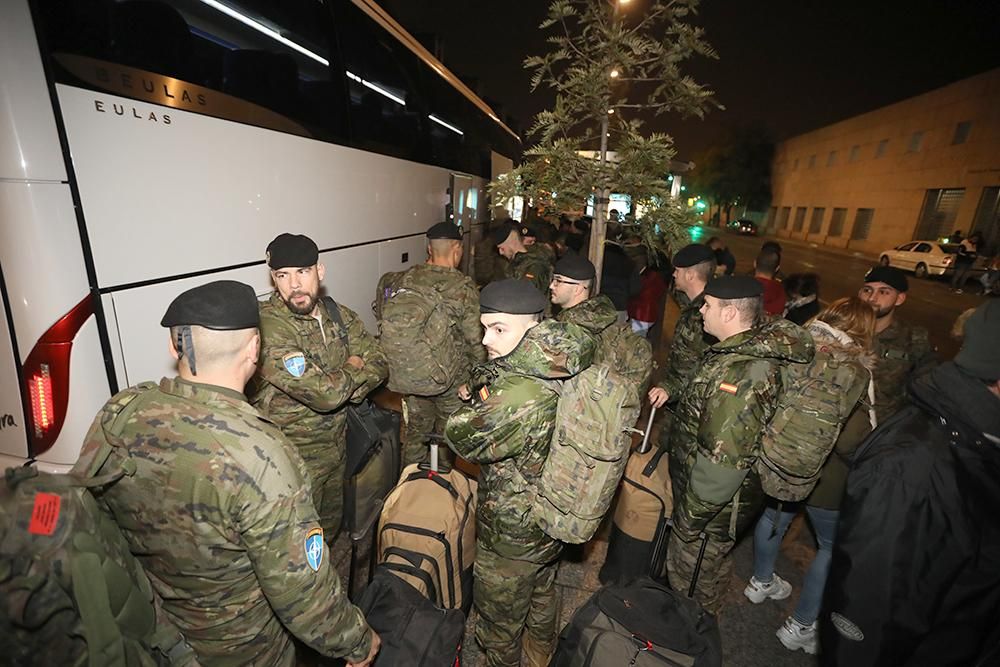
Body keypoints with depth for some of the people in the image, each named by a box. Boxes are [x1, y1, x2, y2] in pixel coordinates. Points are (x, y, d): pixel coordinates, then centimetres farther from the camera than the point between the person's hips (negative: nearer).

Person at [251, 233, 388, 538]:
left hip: (337, 446, 7)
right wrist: (353, 368, -13)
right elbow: (325, 393, -33)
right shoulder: (268, 326, -26)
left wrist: (339, 388, -20)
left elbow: (379, 366, -3)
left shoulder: (339, 315, -3)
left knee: (331, 529, 28)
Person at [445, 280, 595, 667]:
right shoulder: (562, 376, -15)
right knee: (542, 594, 35)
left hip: (512, 537, -8)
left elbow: (460, 436, -27)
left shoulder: (516, 395, -39)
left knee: (499, 619, 23)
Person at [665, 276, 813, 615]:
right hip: (729, 497, 9)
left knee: (689, 578, 15)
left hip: (714, 504, -9)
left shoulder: (740, 374, -36)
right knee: (714, 566, 31)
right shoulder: (758, 349, -3)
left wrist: (689, 518, -19)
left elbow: (721, 461, -31)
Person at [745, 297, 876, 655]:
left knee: (774, 514, 27)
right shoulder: (853, 373, -25)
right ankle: (800, 626, 30)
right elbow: (850, 441, -27)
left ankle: (761, 582, 50)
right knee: (834, 546, 18)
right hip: (824, 477, -5)